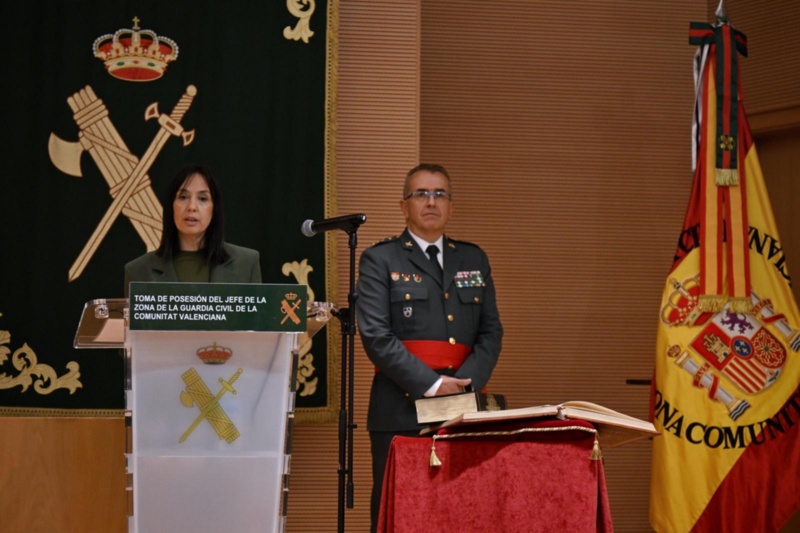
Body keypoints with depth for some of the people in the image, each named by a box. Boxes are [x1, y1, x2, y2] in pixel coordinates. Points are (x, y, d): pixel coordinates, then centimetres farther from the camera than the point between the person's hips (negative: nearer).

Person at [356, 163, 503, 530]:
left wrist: (466, 384, -6)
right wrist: (430, 385, -12)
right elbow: (376, 335, -6)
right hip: (401, 409, -3)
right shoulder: (380, 260, 5)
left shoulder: (474, 260, 18)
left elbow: (491, 332, 12)